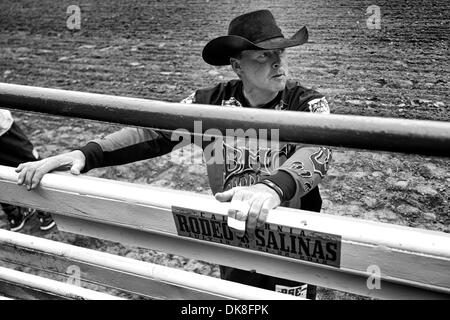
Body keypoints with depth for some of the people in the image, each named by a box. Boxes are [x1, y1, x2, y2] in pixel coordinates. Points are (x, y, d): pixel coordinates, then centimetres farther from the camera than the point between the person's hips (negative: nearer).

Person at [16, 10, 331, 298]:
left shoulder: (308, 103, -16)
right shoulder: (211, 102, -8)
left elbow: (315, 151, -34)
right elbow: (153, 133, -10)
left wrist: (272, 187, -56)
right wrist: (84, 154, -24)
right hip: (232, 238, 3)